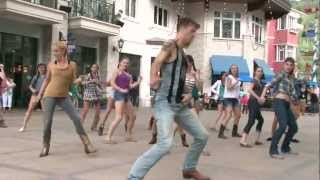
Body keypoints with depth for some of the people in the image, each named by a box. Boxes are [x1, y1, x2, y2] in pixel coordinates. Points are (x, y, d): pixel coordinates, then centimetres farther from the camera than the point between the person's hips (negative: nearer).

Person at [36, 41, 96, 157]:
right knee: (47, 122, -5)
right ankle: (45, 146, 16)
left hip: (64, 97, 0)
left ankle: (87, 145, -4)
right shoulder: (51, 65, 2)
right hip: (49, 96, 0)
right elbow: (47, 80, 13)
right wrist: (40, 94, 12)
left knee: (77, 119, -10)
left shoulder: (72, 65, 0)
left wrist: (78, 81, -7)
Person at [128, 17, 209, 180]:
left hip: (180, 104, 9)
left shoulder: (183, 53, 17)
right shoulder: (170, 46, -8)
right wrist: (153, 79, -40)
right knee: (165, 144, -24)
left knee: (202, 136, 15)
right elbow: (157, 63, -23)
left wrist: (189, 94, 7)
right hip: (165, 103, -9)